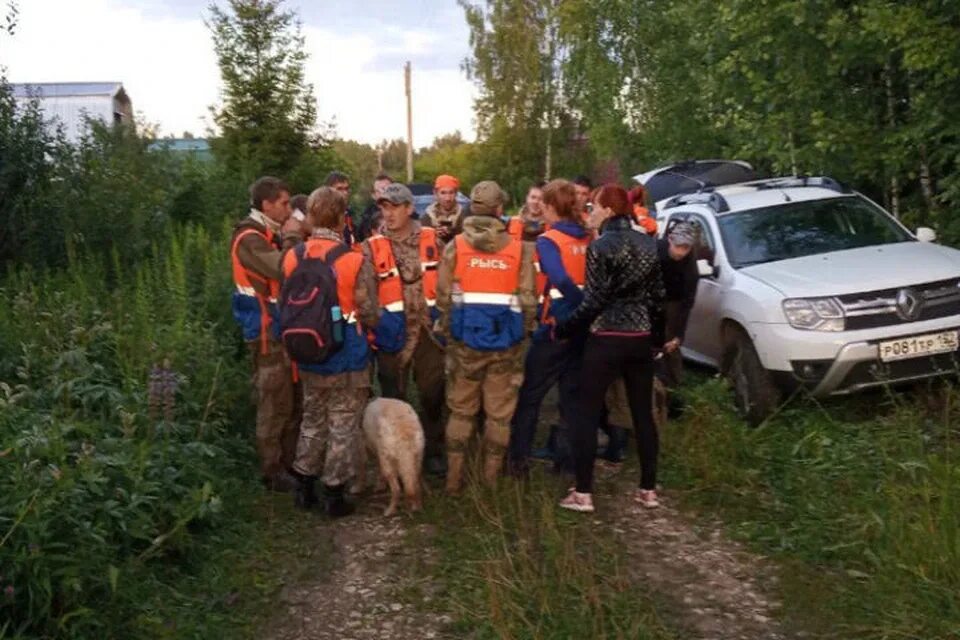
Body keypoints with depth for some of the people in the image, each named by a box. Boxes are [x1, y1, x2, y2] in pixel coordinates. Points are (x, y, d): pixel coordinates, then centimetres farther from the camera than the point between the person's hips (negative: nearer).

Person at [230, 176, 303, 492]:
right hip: (267, 332, -9)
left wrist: (291, 238, -1)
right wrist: (293, 237, -16)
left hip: (284, 327, 10)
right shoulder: (250, 238, -16)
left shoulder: (271, 234, 14)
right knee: (275, 404, -1)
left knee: (291, 400, 17)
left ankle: (289, 462, 29)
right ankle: (273, 472, 10)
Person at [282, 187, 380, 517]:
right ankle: (334, 494, 17)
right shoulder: (356, 262, -18)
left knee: (312, 420, 20)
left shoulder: (292, 259, -4)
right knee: (343, 426, 9)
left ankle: (304, 488, 29)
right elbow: (370, 316, -13)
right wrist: (364, 320, 9)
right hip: (347, 359, -4)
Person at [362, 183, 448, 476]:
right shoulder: (372, 246, -5)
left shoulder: (432, 239, 1)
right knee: (393, 397, 11)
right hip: (393, 332, -1)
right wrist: (373, 328, -16)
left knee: (433, 394, 11)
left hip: (430, 328, 1)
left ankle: (433, 451, 27)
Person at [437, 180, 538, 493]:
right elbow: (528, 299, -3)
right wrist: (522, 333, 11)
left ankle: (453, 480, 17)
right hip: (505, 340, -1)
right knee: (499, 414, 9)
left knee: (461, 411, 12)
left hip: (465, 337, 1)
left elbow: (443, 296, -2)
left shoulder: (455, 246, -1)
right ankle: (490, 480, 17)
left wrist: (448, 331, 11)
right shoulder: (520, 248, -2)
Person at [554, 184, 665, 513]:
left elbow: (593, 301, -14)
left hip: (607, 340, -6)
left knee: (587, 414, 3)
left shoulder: (600, 246, -12)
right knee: (643, 414, 12)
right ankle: (649, 489, 19)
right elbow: (657, 294, 10)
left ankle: (583, 493, 4)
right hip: (641, 338, 6)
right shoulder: (648, 243, 6)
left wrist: (562, 330, -3)